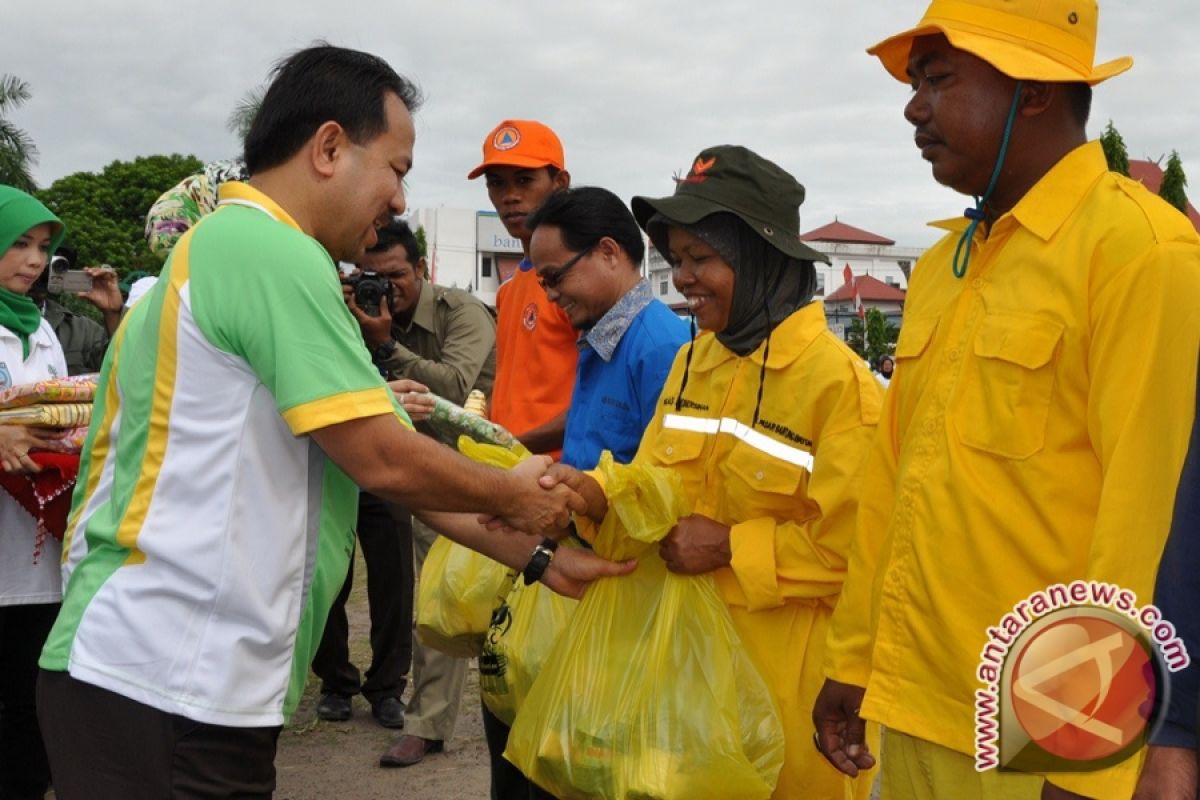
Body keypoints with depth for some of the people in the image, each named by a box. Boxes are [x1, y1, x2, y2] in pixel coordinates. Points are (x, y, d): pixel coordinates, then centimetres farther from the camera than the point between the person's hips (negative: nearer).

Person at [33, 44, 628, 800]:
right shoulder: (271, 249, -15)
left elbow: (391, 460, 16)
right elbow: (386, 461, -17)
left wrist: (537, 557, 16)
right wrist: (514, 497, 2)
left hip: (169, 673, 10)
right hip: (169, 683, -10)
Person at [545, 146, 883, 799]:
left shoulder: (836, 379, -16)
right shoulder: (691, 362, 8)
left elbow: (853, 544, -19)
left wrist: (730, 548, -19)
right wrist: (596, 495, -13)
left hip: (786, 667, -6)